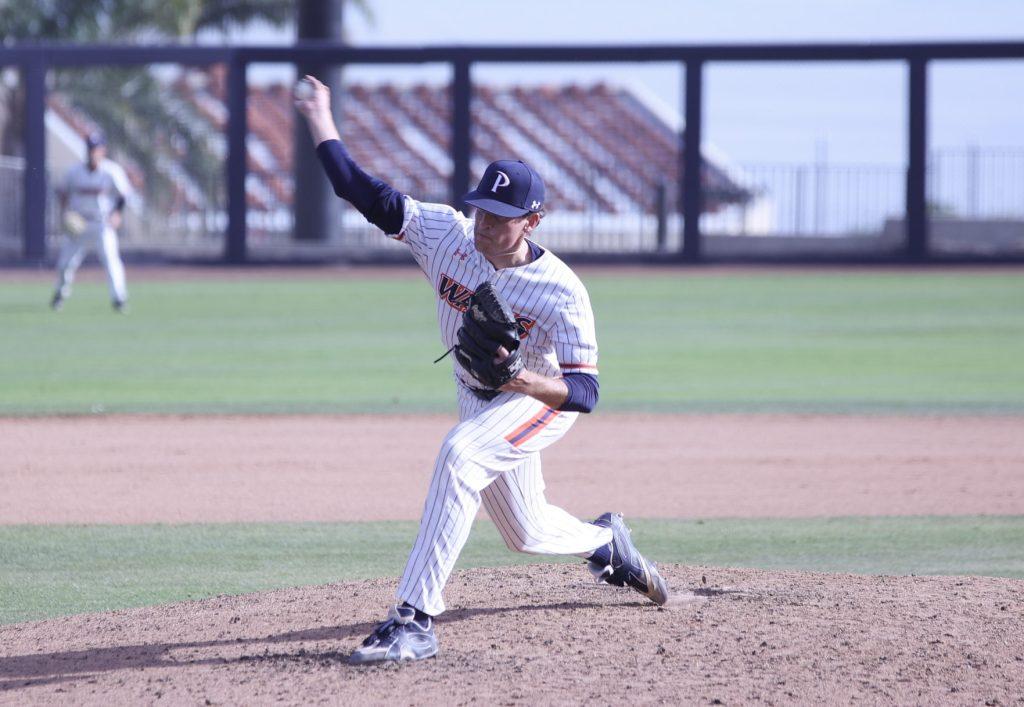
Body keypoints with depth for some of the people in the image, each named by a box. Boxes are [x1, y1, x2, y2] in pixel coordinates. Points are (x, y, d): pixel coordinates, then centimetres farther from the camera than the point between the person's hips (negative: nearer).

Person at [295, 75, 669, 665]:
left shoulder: (561, 291, -29)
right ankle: (605, 540, 56)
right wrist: (322, 123, -21)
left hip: (543, 399, -6)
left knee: (460, 455, -35)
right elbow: (367, 194, -16)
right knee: (526, 533, 18)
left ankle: (415, 620, -39)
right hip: (480, 401, 6)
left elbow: (585, 390, -29)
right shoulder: (448, 234, -17)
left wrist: (524, 380, -46)